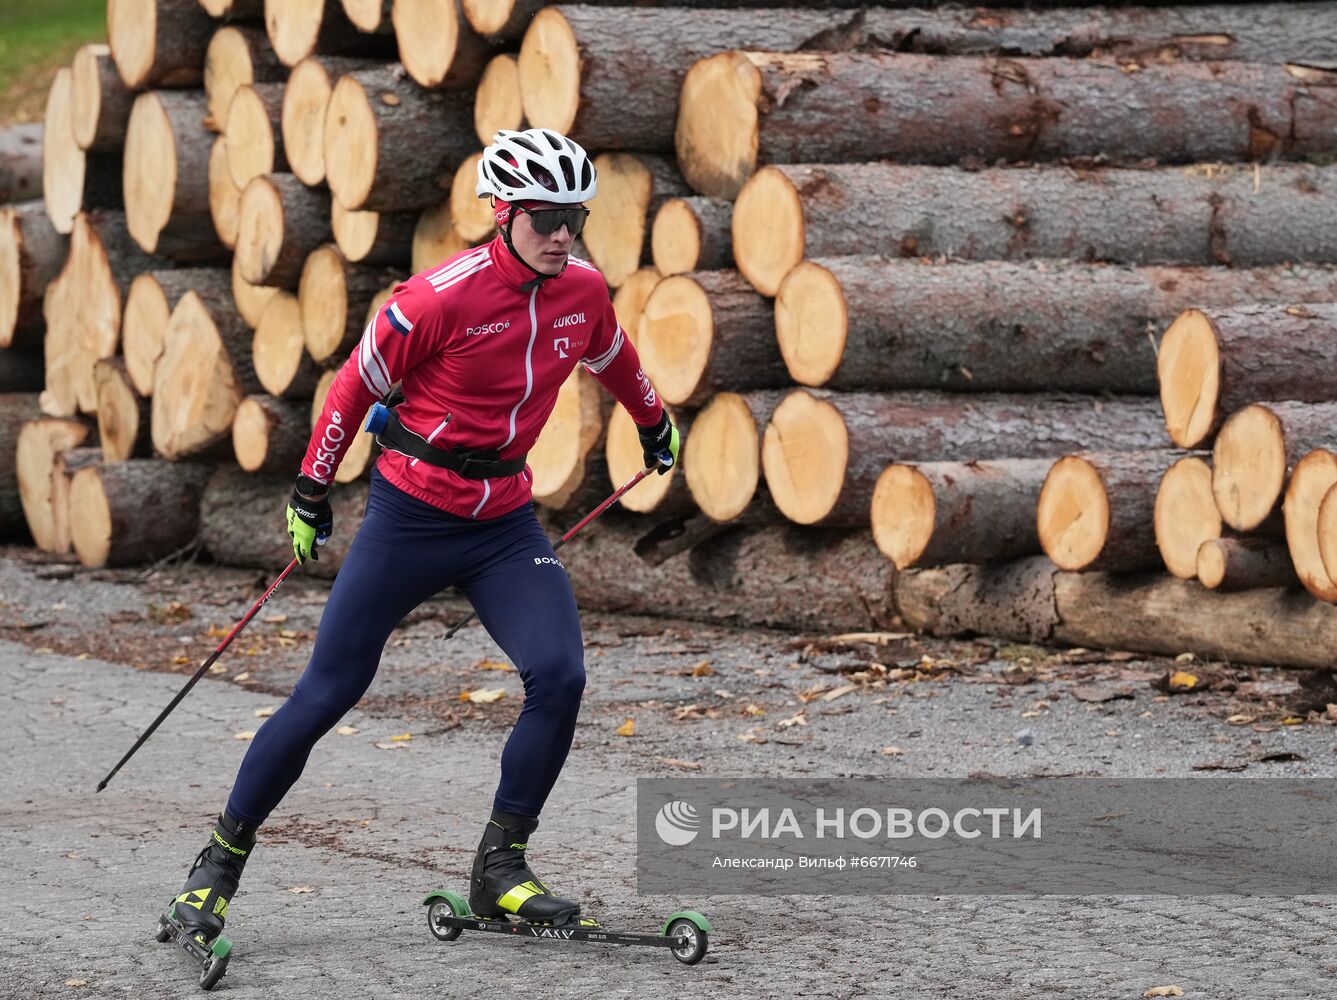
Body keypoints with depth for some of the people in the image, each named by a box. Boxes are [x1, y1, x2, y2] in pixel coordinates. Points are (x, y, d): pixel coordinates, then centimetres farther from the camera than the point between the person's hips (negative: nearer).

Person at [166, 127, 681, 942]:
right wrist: (311, 496, 1)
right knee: (328, 693, -2)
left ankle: (500, 870, 0)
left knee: (559, 675, -15)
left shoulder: (584, 292, -2)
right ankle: (221, 861, 14)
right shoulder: (442, 298, -19)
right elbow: (355, 386, -6)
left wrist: (657, 425, 38)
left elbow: (614, 360, 22)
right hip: (411, 515, -4)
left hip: (505, 522, 5)